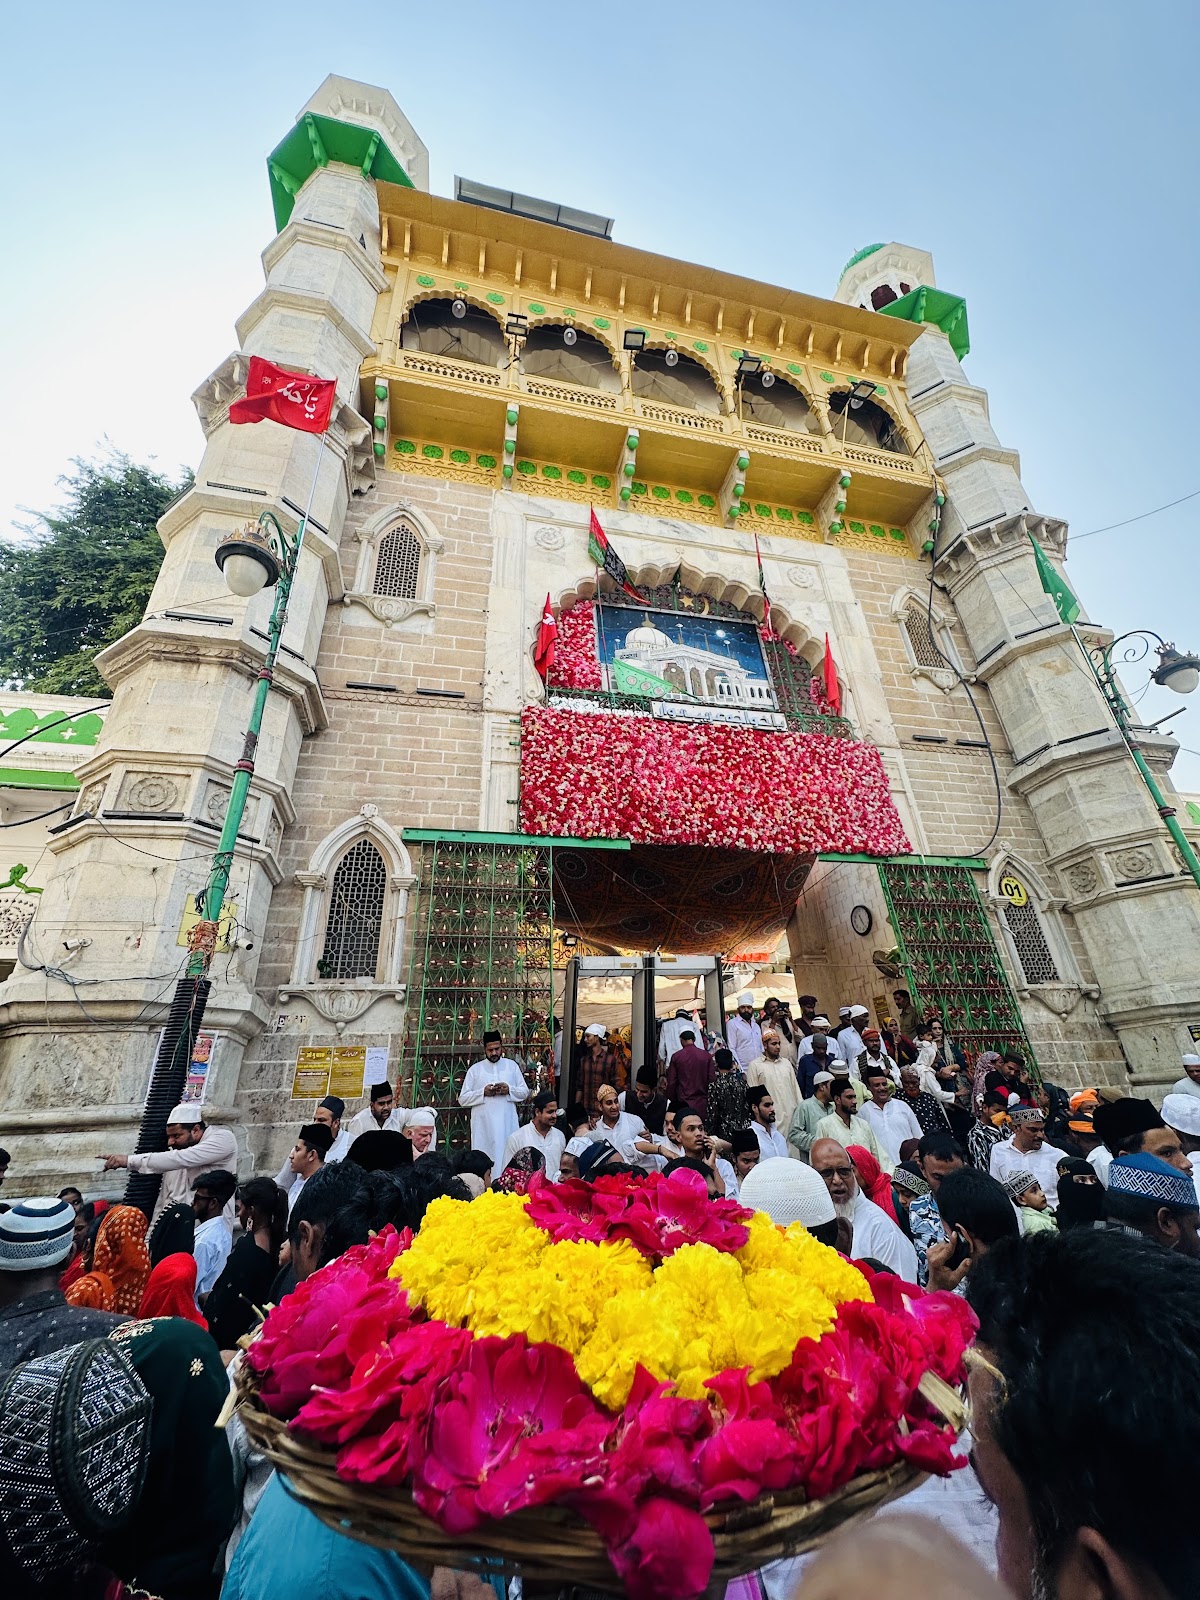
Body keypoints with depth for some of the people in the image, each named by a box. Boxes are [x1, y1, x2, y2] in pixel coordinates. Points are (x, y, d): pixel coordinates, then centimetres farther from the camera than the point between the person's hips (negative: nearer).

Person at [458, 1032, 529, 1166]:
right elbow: (462, 1099, 2)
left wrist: (509, 1090, -10)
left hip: (507, 1123, 1)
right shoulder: (475, 1069, 5)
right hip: (483, 1124, -1)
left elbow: (525, 1092, 9)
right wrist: (483, 1092, -12)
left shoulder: (512, 1065, 9)